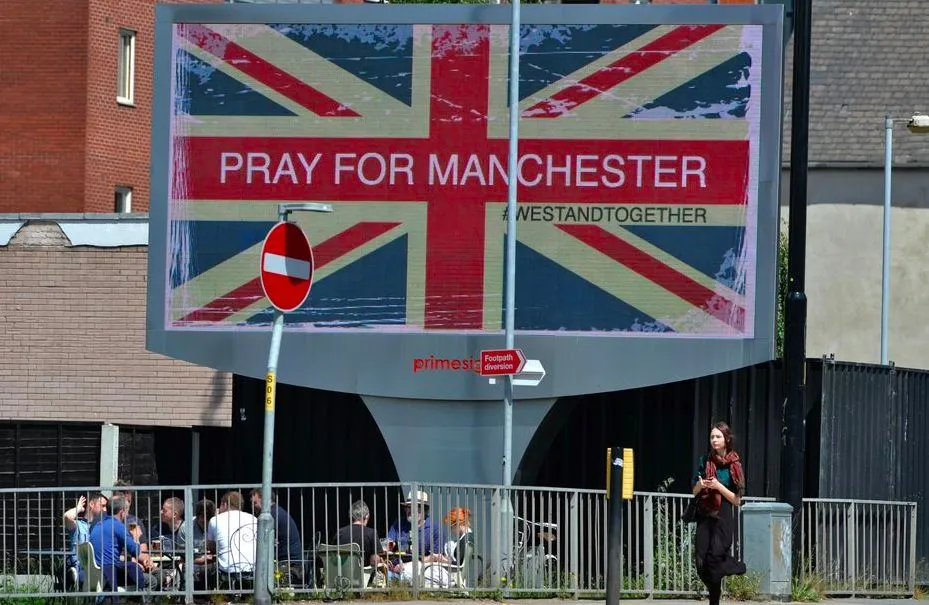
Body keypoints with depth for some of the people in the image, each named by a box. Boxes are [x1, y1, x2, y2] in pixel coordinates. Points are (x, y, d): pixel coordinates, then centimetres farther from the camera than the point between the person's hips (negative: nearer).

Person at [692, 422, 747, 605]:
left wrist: (719, 486, -16)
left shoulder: (734, 465, -2)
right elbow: (695, 492, 15)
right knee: (702, 565, -4)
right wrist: (700, 485, -8)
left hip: (722, 516, -4)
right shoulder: (705, 461, 8)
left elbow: (737, 500, -3)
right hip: (704, 515, 4)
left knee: (715, 558, -17)